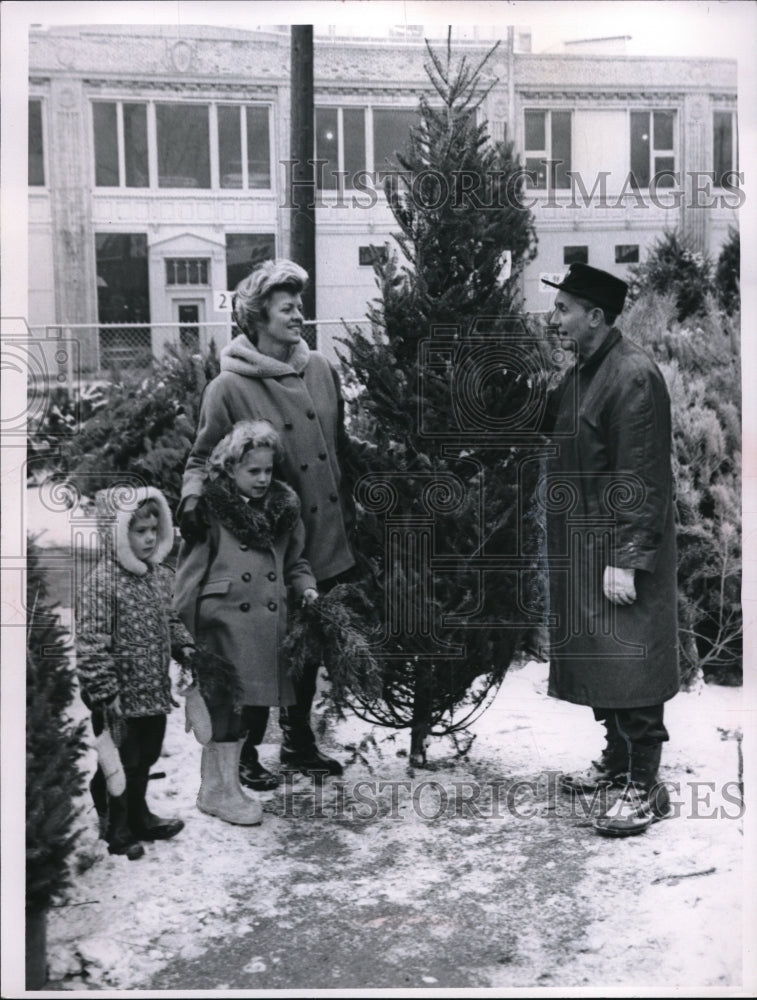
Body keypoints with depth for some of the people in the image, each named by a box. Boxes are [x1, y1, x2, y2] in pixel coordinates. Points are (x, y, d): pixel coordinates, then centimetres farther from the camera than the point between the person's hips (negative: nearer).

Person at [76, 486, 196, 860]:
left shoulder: (160, 576, 5)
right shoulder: (101, 584, -20)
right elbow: (92, 645, -21)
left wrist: (184, 646, 2)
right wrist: (106, 692, -22)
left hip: (154, 691, 8)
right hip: (120, 698, -8)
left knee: (145, 758, 21)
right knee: (118, 763, 5)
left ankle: (138, 816, 39)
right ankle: (116, 829, 22)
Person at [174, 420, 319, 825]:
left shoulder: (283, 507, 11)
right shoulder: (211, 511, -5)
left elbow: (294, 560, 22)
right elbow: (189, 571, -5)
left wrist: (306, 587, 4)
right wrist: (184, 627, -9)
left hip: (268, 625, 6)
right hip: (224, 622, -6)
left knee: (251, 704, 8)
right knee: (225, 704, -4)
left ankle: (217, 787, 21)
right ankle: (221, 790, 7)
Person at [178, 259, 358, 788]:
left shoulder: (321, 369, 5)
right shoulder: (230, 387, -11)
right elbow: (202, 458, -4)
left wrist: (350, 516, 16)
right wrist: (193, 499, -24)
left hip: (324, 538, 6)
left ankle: (299, 740, 33)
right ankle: (245, 752, 21)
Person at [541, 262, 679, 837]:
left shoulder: (634, 376, -16)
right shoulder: (581, 373, 13)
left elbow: (641, 479, -20)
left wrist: (626, 560, -22)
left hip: (621, 551, -9)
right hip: (583, 548, 9)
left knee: (629, 661, -4)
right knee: (596, 656, 16)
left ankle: (645, 786, 5)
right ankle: (617, 760, 30)